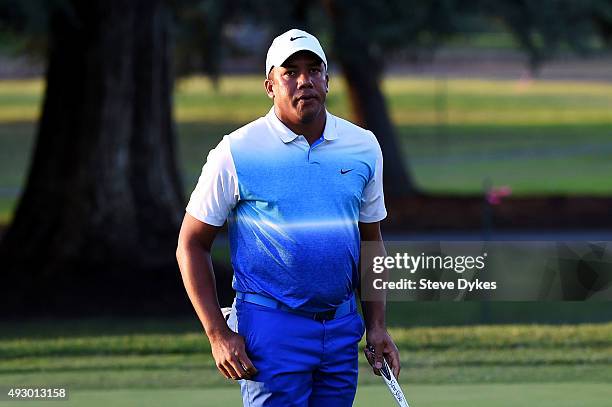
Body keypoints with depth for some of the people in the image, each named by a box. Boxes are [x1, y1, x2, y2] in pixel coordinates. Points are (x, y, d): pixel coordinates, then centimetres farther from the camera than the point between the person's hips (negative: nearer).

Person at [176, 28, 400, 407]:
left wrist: (377, 326, 9)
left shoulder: (364, 147, 7)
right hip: (271, 328, -5)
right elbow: (192, 245, -1)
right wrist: (218, 334, -8)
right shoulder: (236, 152, -5)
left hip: (343, 328, 5)